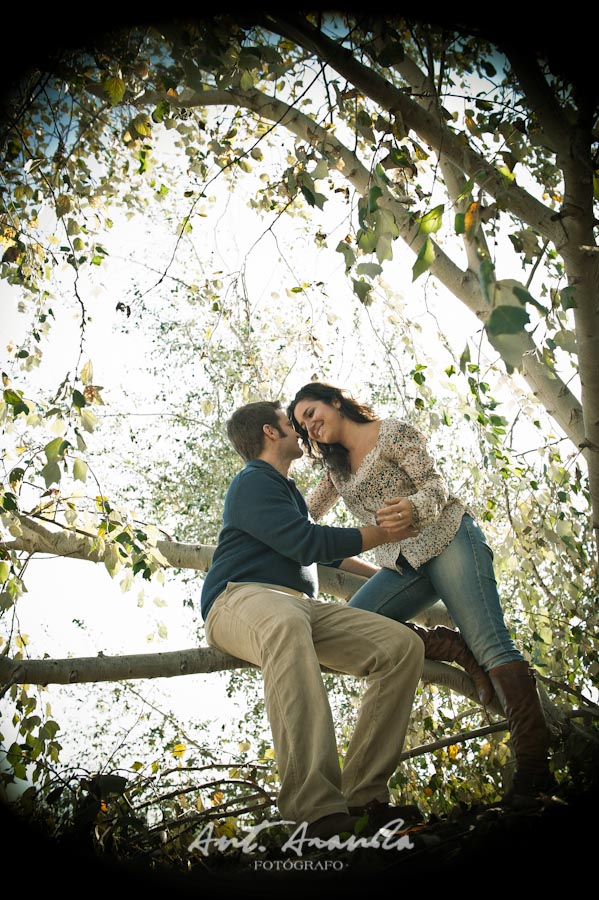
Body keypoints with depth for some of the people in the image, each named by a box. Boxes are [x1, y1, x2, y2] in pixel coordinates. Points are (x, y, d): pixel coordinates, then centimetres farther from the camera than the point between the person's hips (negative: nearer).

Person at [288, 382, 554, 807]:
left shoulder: (393, 432, 1)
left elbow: (436, 485, -10)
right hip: (401, 563, 6)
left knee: (490, 644, -20)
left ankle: (535, 765, -24)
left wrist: (413, 507, -32)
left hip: (447, 538, -6)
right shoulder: (337, 468, 21)